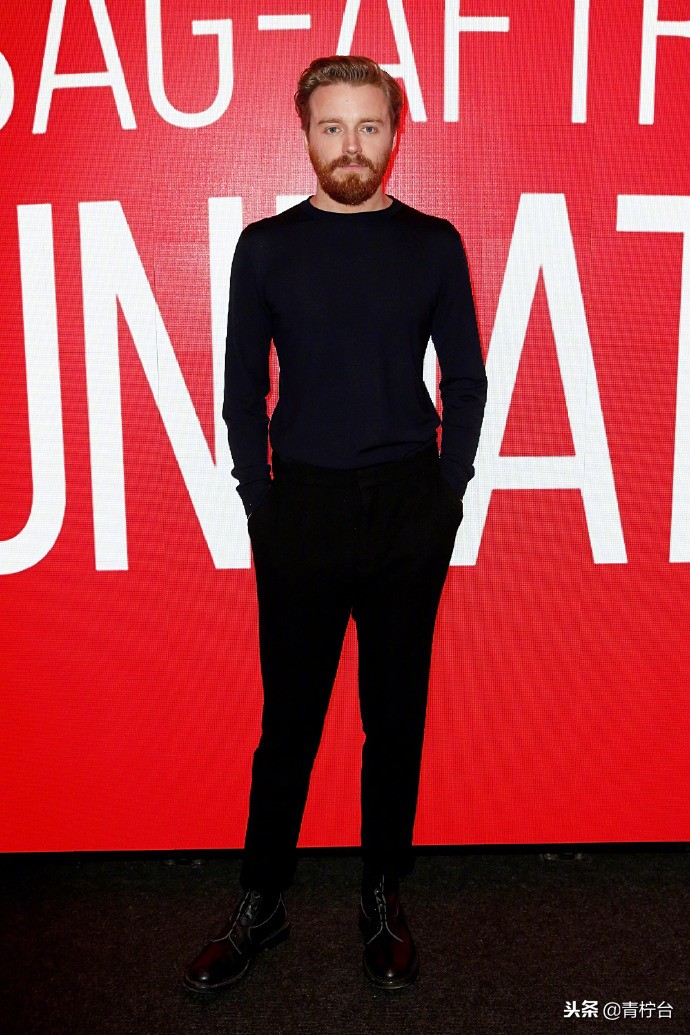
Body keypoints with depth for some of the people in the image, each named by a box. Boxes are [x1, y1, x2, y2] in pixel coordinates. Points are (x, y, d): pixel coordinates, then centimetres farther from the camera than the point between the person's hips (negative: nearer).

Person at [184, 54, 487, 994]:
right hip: (301, 505, 0)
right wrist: (261, 503, -1)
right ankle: (261, 906, 25)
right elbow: (242, 390, 5)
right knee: (289, 718, 7)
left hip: (410, 508, 1)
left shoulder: (433, 244, 4)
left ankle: (384, 903, 28)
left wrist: (449, 495, 0)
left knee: (397, 715, 10)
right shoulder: (266, 247, 3)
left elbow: (466, 381, 7)